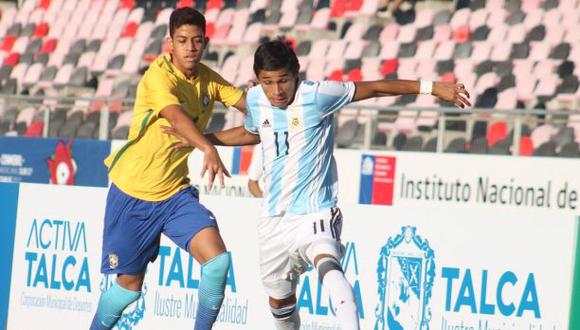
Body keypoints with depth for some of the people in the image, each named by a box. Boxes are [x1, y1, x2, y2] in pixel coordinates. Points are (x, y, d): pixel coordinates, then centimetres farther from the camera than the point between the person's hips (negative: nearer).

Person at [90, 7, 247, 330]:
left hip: (176, 192, 5)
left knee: (218, 260, -17)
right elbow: (176, 116, -39)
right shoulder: (158, 76, -20)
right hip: (133, 194, -5)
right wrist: (209, 150, -55)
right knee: (130, 285, 6)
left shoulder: (208, 79, 1)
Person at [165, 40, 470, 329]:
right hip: (274, 219, 6)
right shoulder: (255, 100, 3)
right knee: (279, 299, 18)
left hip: (315, 213, -6)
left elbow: (374, 88, -8)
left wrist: (430, 88, -11)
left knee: (328, 266, -36)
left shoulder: (317, 95, -14)